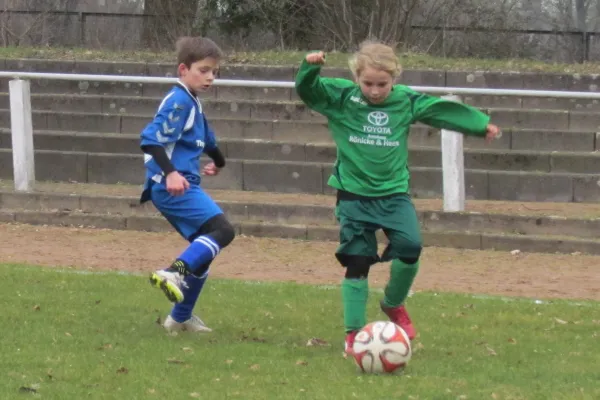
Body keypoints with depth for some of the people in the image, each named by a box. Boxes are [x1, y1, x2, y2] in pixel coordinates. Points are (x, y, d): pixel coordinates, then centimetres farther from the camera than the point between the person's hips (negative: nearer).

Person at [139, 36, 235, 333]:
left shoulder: (193, 104, 19)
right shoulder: (178, 102, -12)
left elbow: (205, 139, 39)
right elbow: (151, 139, -23)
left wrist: (217, 161, 55)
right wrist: (170, 173, -34)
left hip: (181, 186, 10)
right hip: (173, 186, -10)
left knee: (203, 251, 17)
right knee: (222, 230, -20)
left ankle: (181, 317, 22)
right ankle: (174, 273, -31)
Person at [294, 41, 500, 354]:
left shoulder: (406, 101, 0)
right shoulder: (340, 97, -6)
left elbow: (443, 110, 10)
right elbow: (305, 90, -13)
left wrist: (481, 124, 15)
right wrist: (310, 67, -34)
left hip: (394, 192, 2)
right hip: (354, 195, -2)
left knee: (410, 246, -16)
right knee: (356, 263, -2)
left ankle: (394, 304, 12)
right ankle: (354, 333, 9)